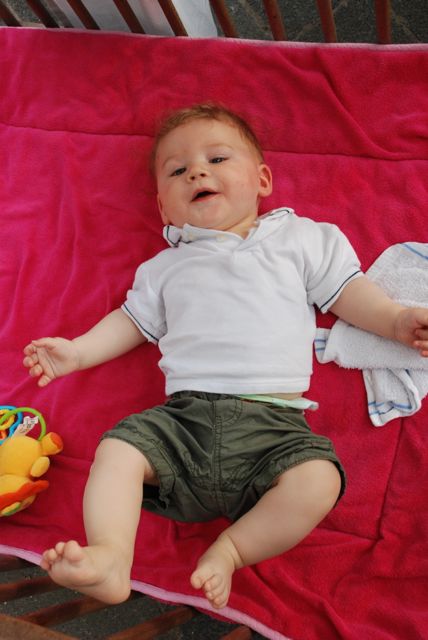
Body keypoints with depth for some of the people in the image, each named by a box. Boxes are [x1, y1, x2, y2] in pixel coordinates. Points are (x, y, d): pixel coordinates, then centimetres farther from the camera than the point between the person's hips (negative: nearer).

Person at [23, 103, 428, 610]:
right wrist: (77, 351, 15)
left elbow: (346, 291, 14)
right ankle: (110, 557, -21)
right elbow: (132, 320, 26)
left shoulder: (300, 237, 15)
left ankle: (232, 549, -12)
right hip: (186, 414, 3)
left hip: (273, 420, -2)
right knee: (117, 449, -18)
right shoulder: (166, 267, 22)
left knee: (317, 479, -27)